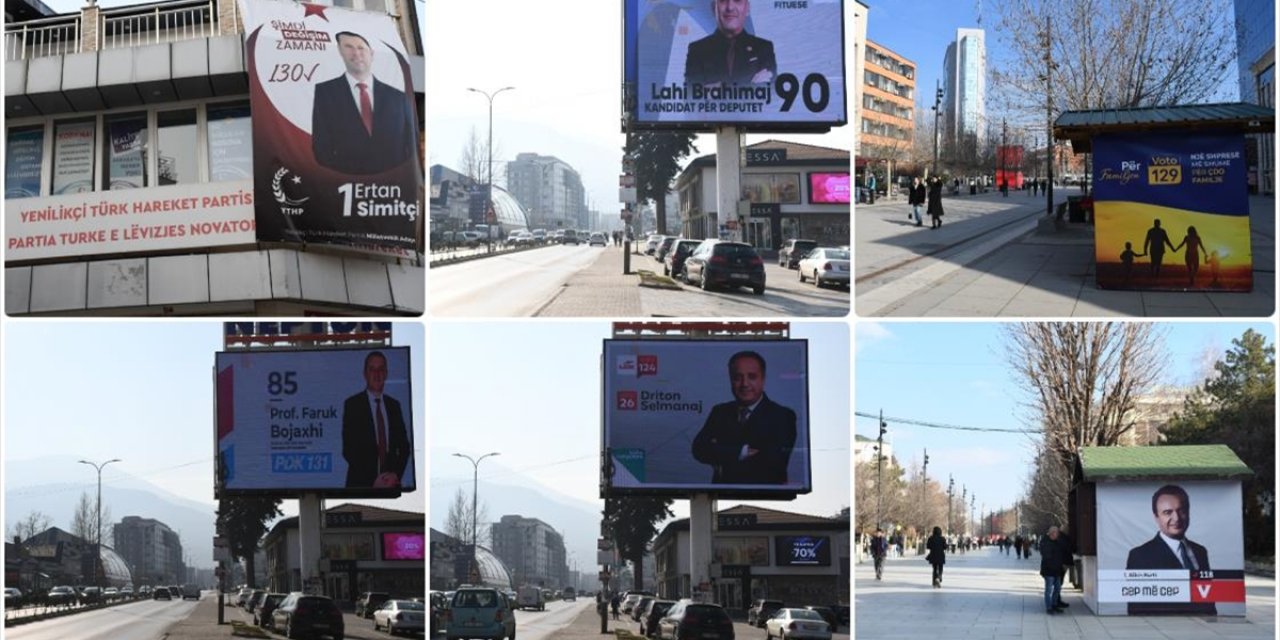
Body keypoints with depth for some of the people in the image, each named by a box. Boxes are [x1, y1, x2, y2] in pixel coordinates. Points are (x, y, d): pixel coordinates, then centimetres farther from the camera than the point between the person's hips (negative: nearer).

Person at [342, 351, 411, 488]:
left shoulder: (394, 405, 11)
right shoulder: (352, 404, -2)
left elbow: (404, 446, 11)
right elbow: (348, 449, -8)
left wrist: (396, 474, -6)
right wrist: (372, 481, -15)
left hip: (390, 482, 3)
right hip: (361, 483, -3)